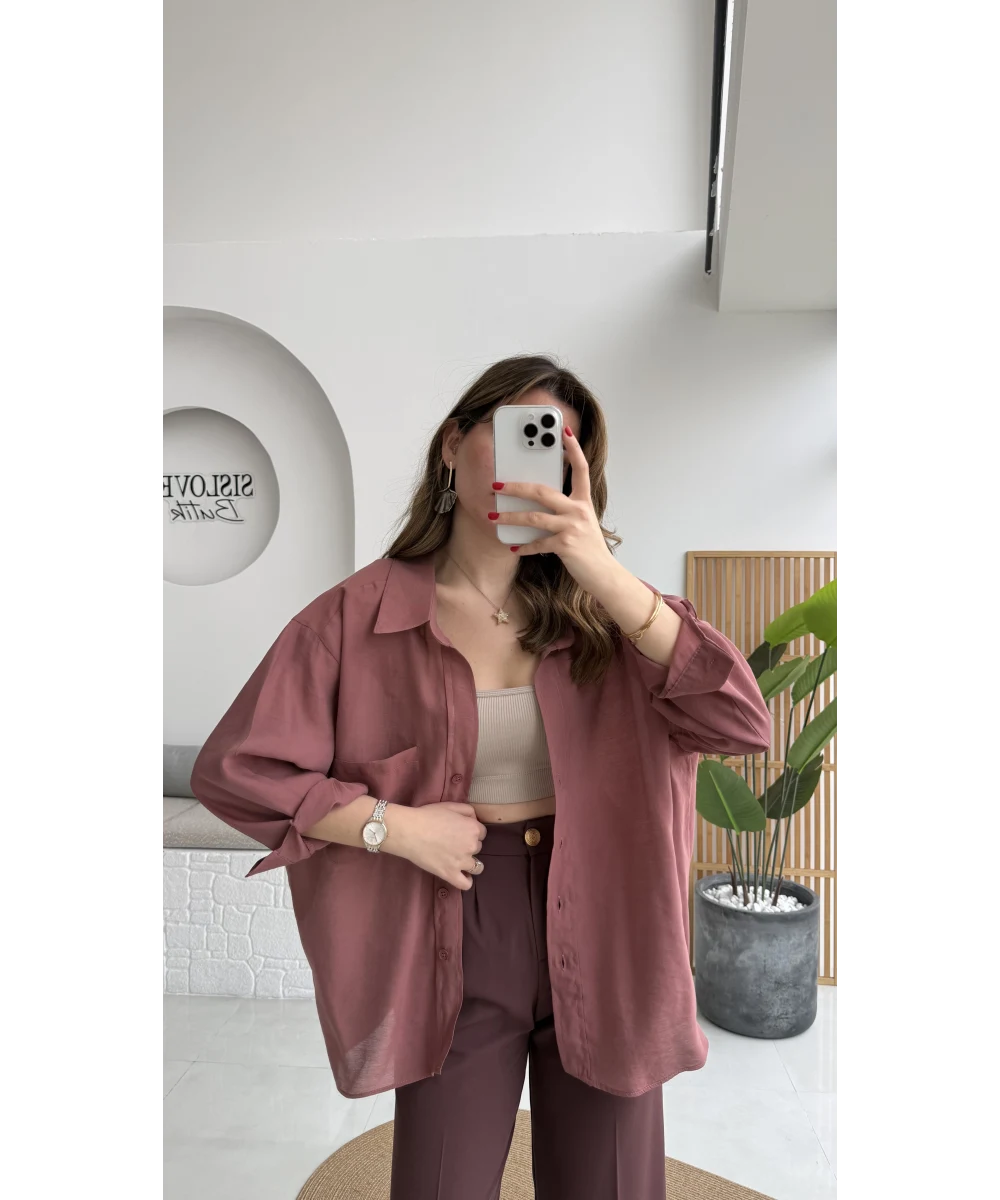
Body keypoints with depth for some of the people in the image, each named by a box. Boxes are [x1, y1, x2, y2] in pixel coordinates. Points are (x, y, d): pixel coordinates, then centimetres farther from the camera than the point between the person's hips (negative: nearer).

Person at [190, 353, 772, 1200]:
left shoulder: (599, 611, -3)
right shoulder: (359, 615, -8)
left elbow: (742, 724, -16)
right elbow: (232, 768, -6)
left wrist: (604, 570, -25)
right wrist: (394, 825, -14)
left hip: (601, 943, 2)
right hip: (456, 951, -1)